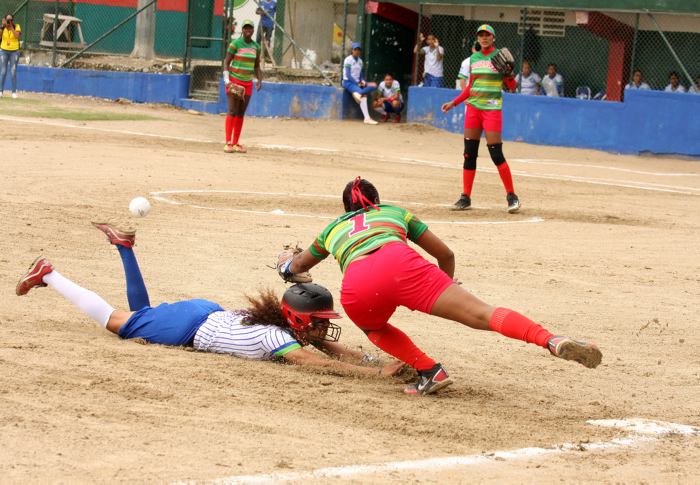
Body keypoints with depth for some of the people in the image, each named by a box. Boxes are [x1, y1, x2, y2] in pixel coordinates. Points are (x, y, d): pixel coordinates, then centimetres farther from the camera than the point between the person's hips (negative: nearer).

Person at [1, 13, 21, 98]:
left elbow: (17, 36, -17)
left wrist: (11, 27, -17)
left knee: (13, 72, -4)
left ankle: (14, 92, 1)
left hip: (14, 51, -1)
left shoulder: (17, 27, -2)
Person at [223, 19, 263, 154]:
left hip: (248, 83, 5)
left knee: (241, 113, 7)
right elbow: (226, 62, -6)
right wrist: (227, 80, -16)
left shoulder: (256, 46, 10)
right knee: (232, 112, -10)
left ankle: (236, 143, 10)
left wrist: (259, 80, 4)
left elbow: (257, 66, 18)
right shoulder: (235, 44, -6)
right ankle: (228, 143, -11)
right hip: (234, 81, -5)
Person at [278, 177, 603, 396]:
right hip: (401, 264, 0)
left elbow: (298, 266, 57)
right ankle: (552, 342, -34)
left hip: (358, 286, 0)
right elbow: (445, 255, 41)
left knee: (374, 327, 32)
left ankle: (429, 372, 5)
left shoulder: (334, 228, 41)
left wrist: (286, 264, 81)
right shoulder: (394, 212, 40)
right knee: (482, 314, -10)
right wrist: (446, 288, 60)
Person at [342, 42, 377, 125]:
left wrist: (362, 80, -4)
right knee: (363, 95, -31)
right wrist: (357, 83, -17)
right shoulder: (348, 60, -7)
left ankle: (358, 93, -35)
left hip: (357, 82, 8)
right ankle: (367, 118, -37)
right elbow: (348, 75, -14)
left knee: (374, 85, -15)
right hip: (348, 82, -8)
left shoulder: (360, 61, 16)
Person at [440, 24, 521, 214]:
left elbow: (511, 87, -3)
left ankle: (511, 196, -1)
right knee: (469, 153, 3)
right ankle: (465, 197, 8)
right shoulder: (474, 58, 12)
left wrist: (508, 74, -22)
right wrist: (453, 103, 16)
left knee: (496, 154, -11)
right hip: (473, 107, 5)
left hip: (492, 108, -5)